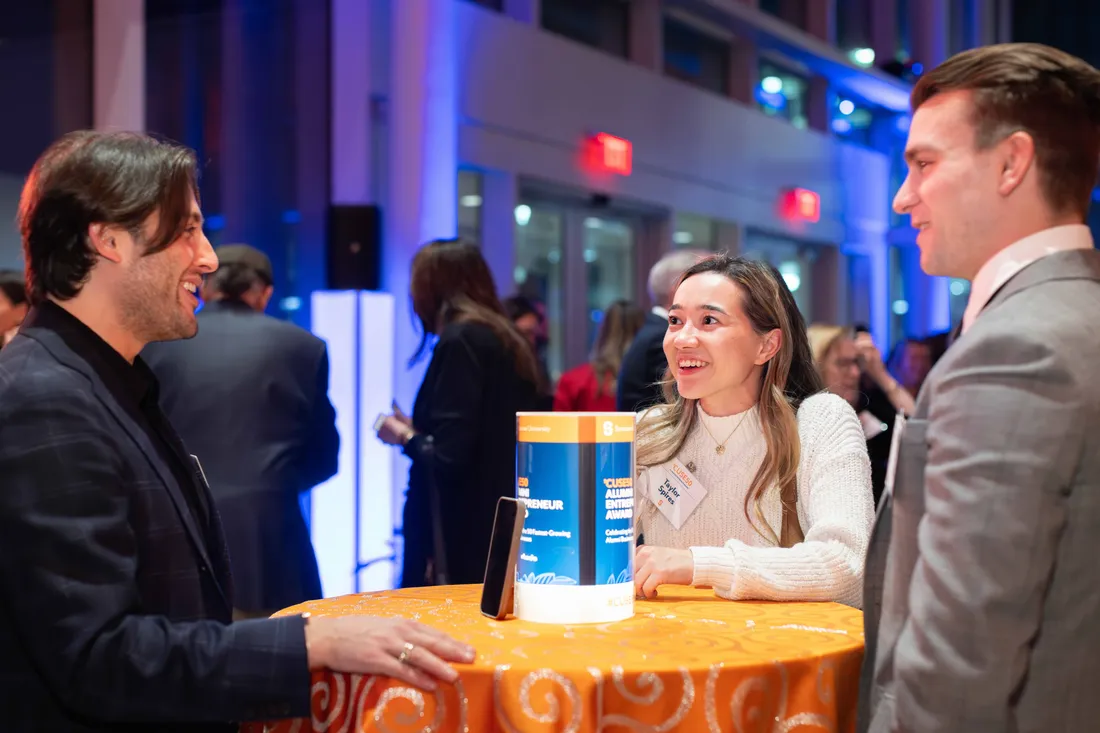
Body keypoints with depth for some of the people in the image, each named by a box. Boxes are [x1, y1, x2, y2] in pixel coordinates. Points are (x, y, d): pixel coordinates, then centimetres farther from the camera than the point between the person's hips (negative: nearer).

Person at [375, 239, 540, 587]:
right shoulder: (506, 340, 13)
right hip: (499, 533, 9)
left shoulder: (460, 340, -12)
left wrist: (406, 437, 1)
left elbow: (448, 456, -18)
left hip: (463, 540, -9)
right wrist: (419, 431, 16)